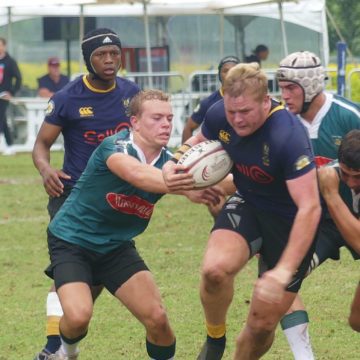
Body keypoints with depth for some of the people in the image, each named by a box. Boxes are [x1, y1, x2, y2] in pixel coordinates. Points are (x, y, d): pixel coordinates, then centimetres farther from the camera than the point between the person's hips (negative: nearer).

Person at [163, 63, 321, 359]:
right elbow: (199, 141, 11)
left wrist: (283, 272, -41)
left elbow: (310, 208, -35)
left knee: (263, 323, -1)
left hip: (290, 222, -4)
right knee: (215, 269, -28)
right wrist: (174, 163, -12)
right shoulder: (219, 115, -15)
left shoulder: (288, 137, -34)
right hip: (248, 205, 4)